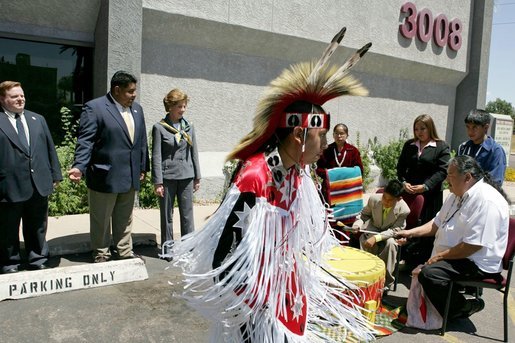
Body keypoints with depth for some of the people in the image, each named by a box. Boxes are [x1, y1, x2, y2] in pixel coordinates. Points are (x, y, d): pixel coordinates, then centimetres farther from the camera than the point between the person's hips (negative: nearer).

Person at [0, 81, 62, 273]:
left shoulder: (38, 119, 11)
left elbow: (50, 148, 12)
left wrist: (55, 175, 9)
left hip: (39, 184, 4)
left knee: (37, 228, 16)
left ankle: (38, 261, 30)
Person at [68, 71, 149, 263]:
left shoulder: (137, 109, 11)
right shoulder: (95, 108, -9)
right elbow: (85, 141, -13)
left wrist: (143, 167, 14)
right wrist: (79, 167, -24)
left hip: (130, 176, 6)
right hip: (105, 176, -6)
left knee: (125, 219, 16)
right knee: (101, 220, 8)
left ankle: (124, 251, 30)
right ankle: (101, 255, 23)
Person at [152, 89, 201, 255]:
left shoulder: (188, 127, 7)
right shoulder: (159, 128, -5)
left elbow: (194, 153, 11)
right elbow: (156, 156, -6)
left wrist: (197, 177, 9)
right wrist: (158, 182, -10)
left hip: (186, 176, 3)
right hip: (168, 177, -3)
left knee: (187, 214, 7)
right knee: (167, 215, 8)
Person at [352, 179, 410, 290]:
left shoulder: (404, 210, -25)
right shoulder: (374, 199, -19)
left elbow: (395, 230, -21)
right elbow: (364, 214, 0)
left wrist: (376, 238, -35)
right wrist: (357, 224, -21)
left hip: (390, 234, -1)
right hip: (373, 229, 2)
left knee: (390, 243, -34)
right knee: (364, 239, -31)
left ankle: (387, 281, -17)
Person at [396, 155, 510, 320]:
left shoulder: (486, 201, -24)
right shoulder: (457, 194, 8)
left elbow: (473, 245, -27)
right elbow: (437, 223, 15)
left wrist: (440, 256, -18)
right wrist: (410, 232, 3)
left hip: (478, 264, -10)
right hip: (451, 256, 10)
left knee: (429, 273, -26)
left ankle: (465, 308, -1)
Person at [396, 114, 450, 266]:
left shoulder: (441, 147, -1)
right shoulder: (409, 145, 12)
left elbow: (442, 171, -8)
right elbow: (401, 166, 12)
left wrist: (425, 186, -17)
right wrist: (404, 182, -5)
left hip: (431, 194, -4)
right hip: (409, 192, 4)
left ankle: (425, 263, 11)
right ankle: (409, 262, 19)